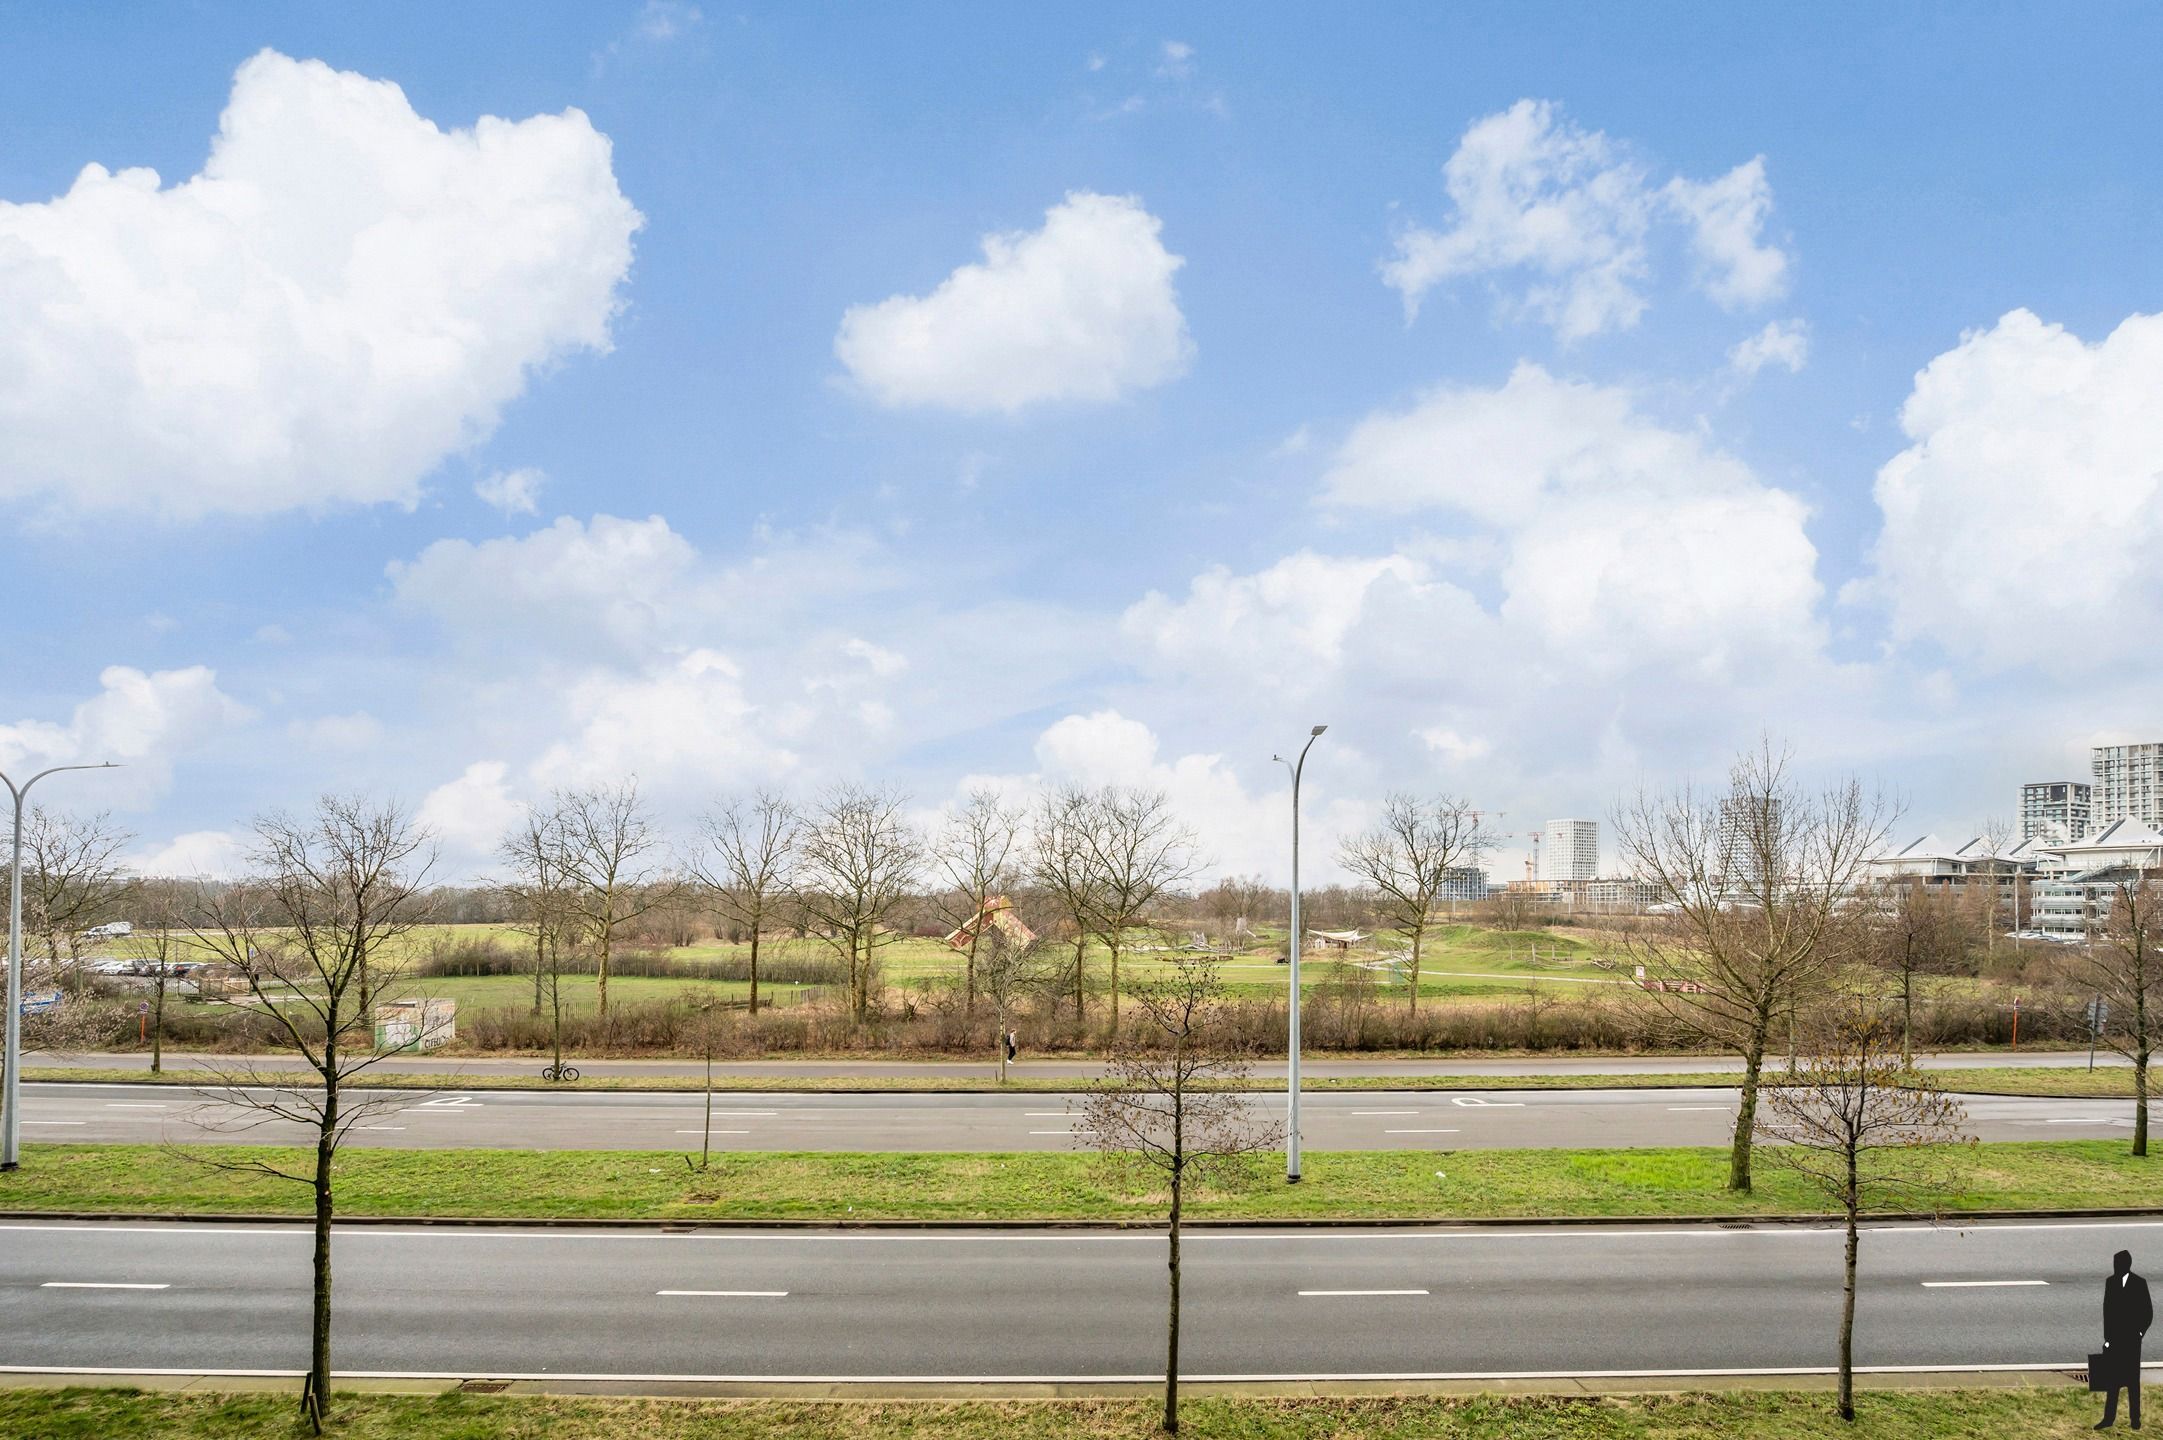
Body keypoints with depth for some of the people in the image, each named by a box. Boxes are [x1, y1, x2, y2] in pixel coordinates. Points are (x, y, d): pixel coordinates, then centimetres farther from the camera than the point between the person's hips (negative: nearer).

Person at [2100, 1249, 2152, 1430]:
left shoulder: (2139, 1284, -6)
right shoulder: (2110, 1282, 4)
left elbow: (2148, 1312, -1)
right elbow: (2107, 1311, 5)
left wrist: (2140, 1332, -8)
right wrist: (2107, 1337, 2)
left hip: (2132, 1339, -3)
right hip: (2114, 1338, 3)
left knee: (2133, 1379, 6)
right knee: (2112, 1378, 5)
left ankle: (2135, 1418, 17)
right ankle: (2109, 1417, 9)